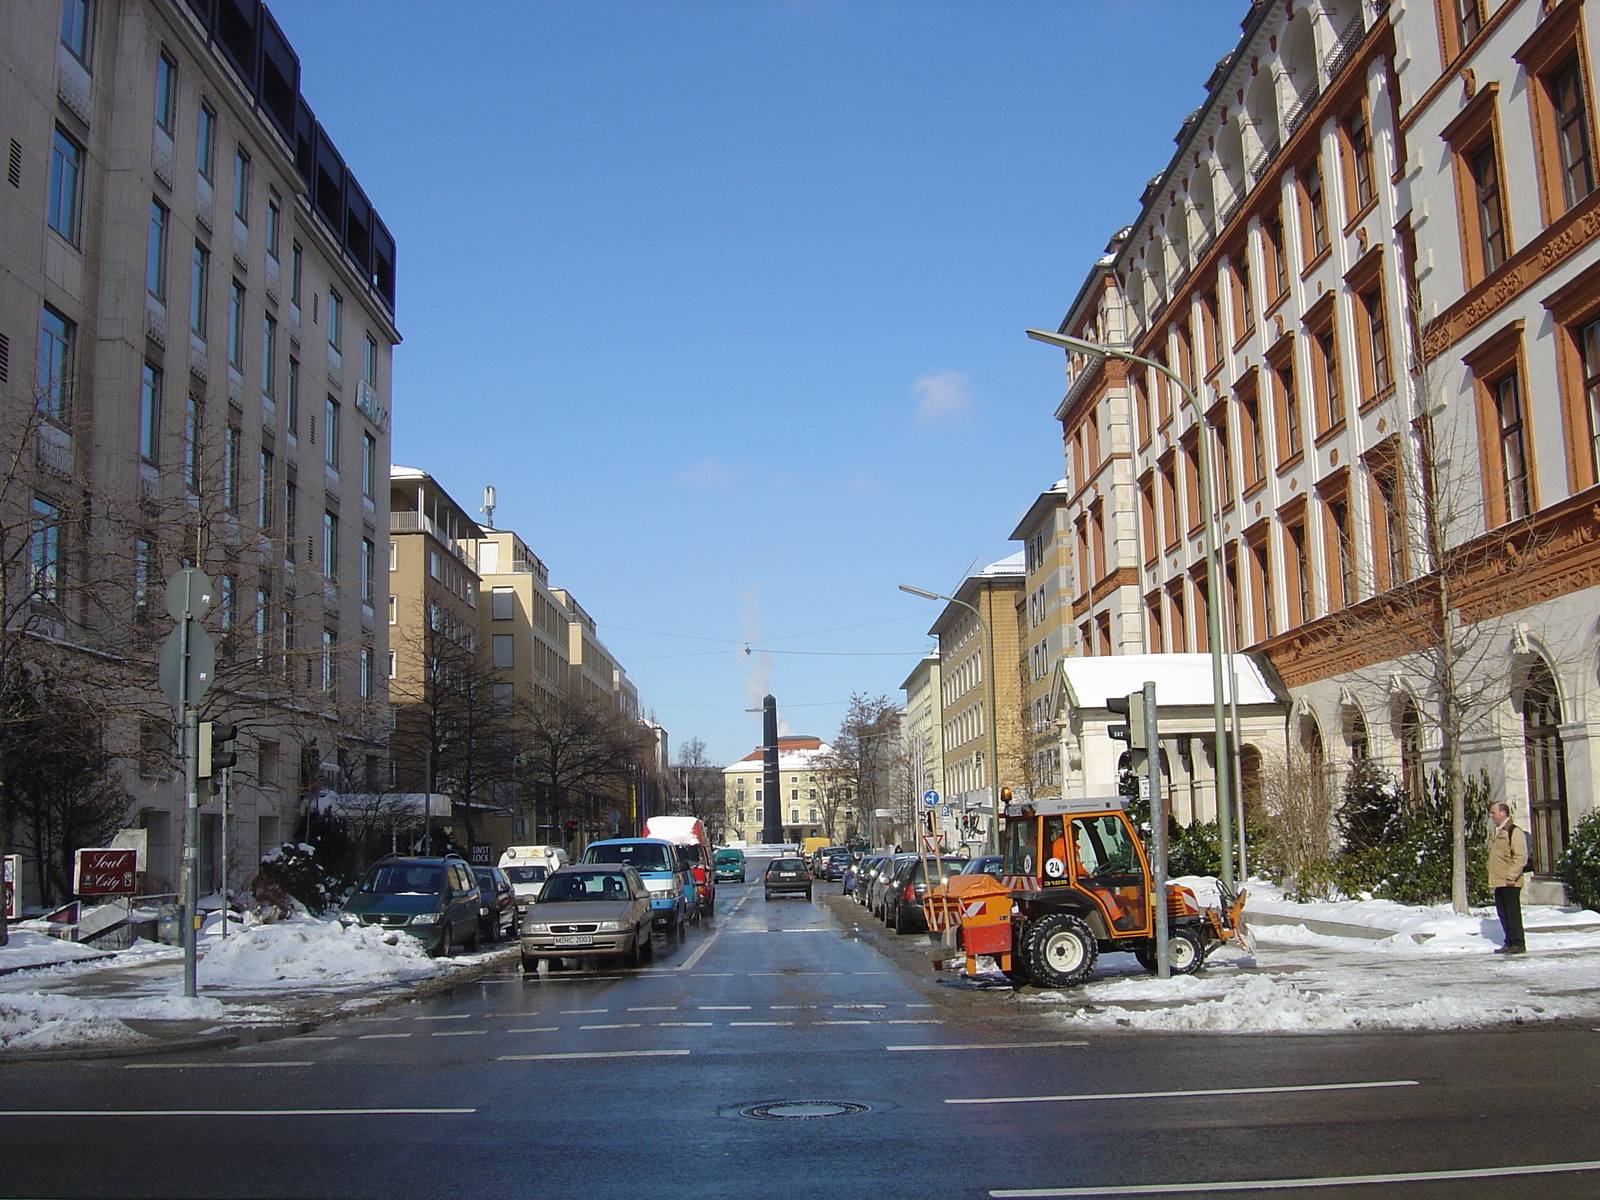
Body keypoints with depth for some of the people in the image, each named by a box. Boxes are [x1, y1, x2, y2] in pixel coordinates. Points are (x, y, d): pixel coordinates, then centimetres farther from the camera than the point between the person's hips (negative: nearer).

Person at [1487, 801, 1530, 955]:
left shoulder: (1514, 831, -11)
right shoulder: (1494, 832, 18)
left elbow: (1521, 857, -16)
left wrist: (1511, 876, -19)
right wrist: (1491, 875, 20)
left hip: (1510, 883, -9)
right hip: (1497, 882, 9)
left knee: (1513, 913, -5)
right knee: (1503, 914, 11)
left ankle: (1518, 943, 0)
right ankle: (1509, 942, 17)